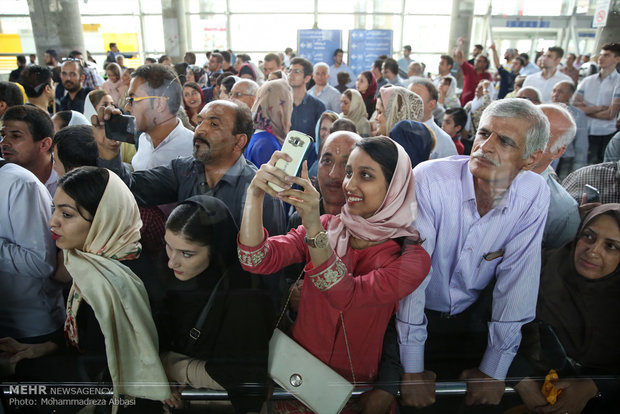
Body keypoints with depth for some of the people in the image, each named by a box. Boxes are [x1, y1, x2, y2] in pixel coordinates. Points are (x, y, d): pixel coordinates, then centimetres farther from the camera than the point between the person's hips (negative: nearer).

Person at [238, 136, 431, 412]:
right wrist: (254, 194, -28)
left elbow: (347, 296, -27)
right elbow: (256, 261, -15)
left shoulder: (412, 258, -11)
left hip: (354, 386, -1)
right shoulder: (327, 227, -2)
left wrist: (313, 226, -38)